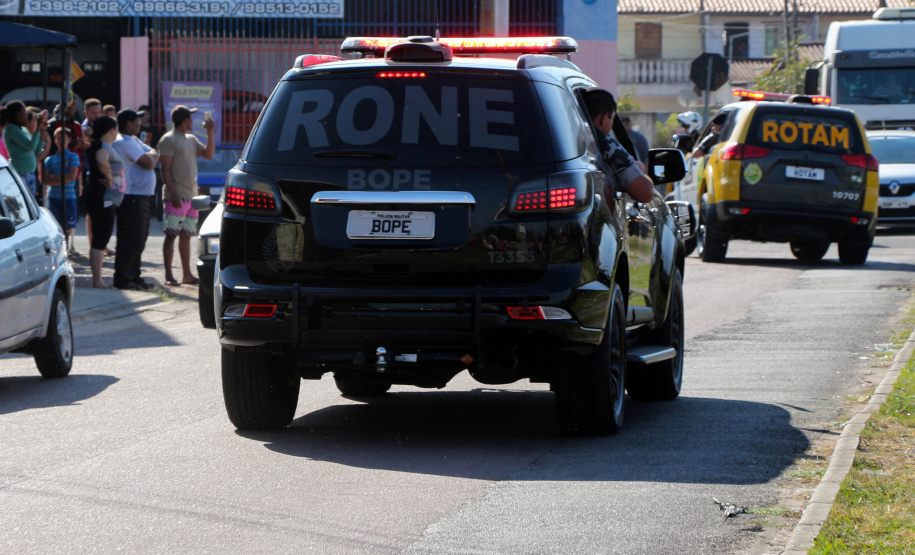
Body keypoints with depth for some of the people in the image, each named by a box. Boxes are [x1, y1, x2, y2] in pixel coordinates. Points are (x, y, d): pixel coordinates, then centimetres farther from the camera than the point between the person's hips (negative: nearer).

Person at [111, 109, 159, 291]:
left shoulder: (133, 140, 20)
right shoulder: (123, 142, -14)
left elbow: (154, 155, 17)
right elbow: (148, 163, -17)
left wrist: (150, 156, -4)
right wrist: (151, 157, 4)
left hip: (143, 198, 11)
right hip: (132, 199, -11)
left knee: (139, 241, 15)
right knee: (130, 242, -9)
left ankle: (133, 277, 21)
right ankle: (123, 279, -7)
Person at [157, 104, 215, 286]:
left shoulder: (192, 139, 17)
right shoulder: (168, 140, -7)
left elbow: (208, 154, 14)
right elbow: (165, 169, -13)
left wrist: (210, 133, 4)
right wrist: (173, 194, -20)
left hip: (191, 194, 8)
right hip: (177, 196, -8)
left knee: (186, 235, 10)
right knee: (172, 235, -9)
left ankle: (187, 274, 13)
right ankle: (168, 276, -10)